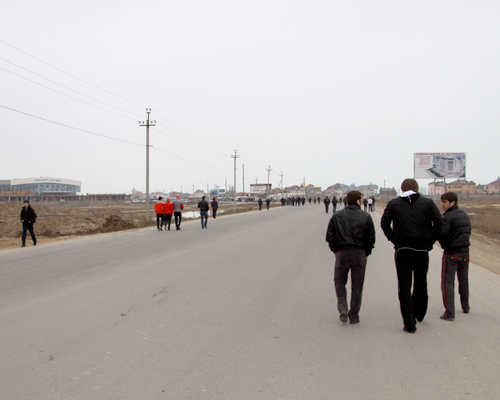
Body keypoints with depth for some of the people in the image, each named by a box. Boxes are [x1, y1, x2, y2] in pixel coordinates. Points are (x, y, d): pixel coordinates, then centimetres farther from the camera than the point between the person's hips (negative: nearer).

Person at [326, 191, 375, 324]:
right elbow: (371, 238, -1)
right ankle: (354, 316, 15)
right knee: (357, 285, 10)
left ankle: (342, 307, -4)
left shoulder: (337, 216, 3)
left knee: (339, 282, 16)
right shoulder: (366, 217, -1)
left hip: (342, 253, 1)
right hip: (359, 254, 0)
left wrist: (335, 251, 11)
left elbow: (329, 236, 1)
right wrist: (366, 253, 10)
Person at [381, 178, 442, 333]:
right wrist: (431, 240, 3)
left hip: (402, 249, -1)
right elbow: (439, 222, -5)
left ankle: (410, 323, -3)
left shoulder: (393, 203, 5)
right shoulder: (428, 202, 6)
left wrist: (394, 239, 4)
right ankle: (419, 314, 37)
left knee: (404, 287, 1)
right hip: (422, 249, 2)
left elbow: (384, 223, -6)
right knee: (421, 284, 20)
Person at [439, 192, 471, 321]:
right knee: (463, 280, 22)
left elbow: (442, 234, -24)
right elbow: (468, 232, 14)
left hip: (451, 253, -7)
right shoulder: (464, 215, 8)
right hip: (465, 252, 7)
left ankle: (449, 312, -11)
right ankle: (465, 306, 37)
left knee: (447, 282, -5)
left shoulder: (448, 217, -17)